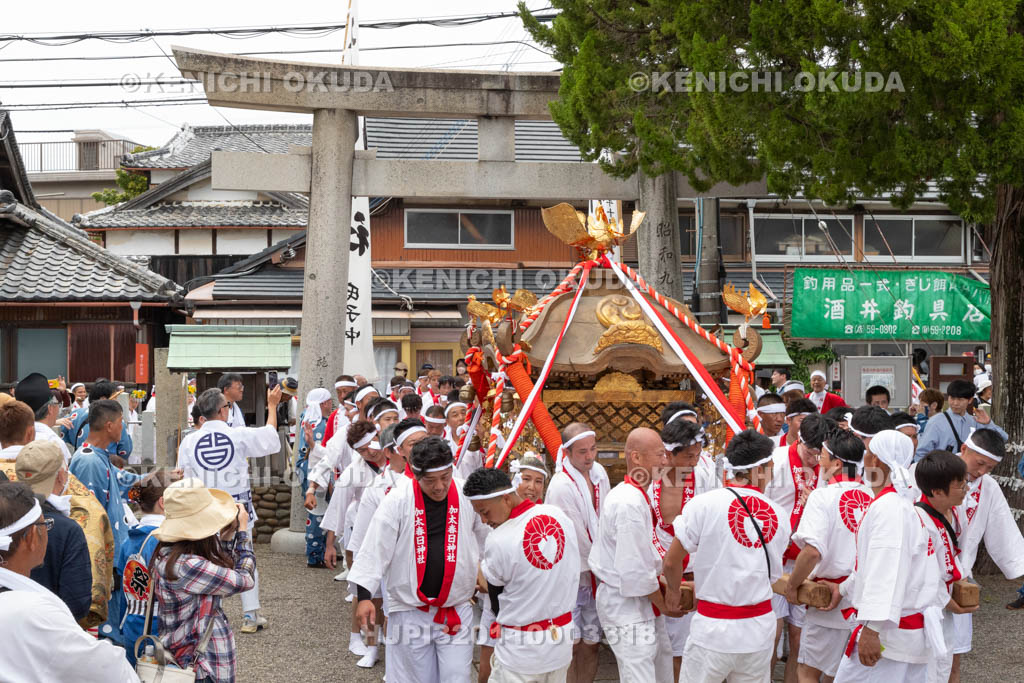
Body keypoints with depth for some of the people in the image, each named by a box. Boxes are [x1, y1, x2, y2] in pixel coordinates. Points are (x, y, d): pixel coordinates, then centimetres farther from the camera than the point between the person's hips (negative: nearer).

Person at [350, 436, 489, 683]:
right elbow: (376, 548, -8)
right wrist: (364, 595, -12)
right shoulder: (397, 501, -10)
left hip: (456, 612, 1)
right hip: (411, 613, -1)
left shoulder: (468, 498, -3)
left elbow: (487, 542, 12)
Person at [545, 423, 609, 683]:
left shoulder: (598, 471, 3)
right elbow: (577, 537, -15)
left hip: (596, 571, 7)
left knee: (591, 642, 9)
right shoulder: (561, 486, -21)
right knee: (571, 643, -7)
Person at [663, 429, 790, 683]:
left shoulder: (703, 505, -11)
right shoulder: (779, 515, 1)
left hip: (713, 630, -4)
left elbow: (672, 561, -6)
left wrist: (673, 590, 16)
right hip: (761, 629, 4)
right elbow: (772, 573, 10)